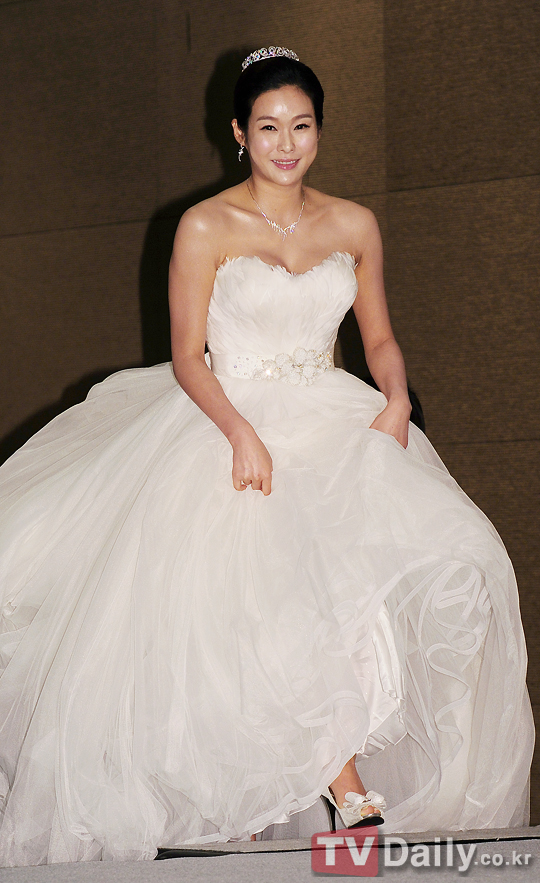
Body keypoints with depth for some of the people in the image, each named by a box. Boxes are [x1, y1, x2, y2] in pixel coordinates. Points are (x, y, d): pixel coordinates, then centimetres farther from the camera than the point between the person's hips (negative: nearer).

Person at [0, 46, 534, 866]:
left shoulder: (355, 227, 10)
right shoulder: (206, 228, -1)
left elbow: (380, 339, 17)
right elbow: (188, 357, -2)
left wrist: (395, 402, -4)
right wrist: (240, 431, -18)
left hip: (334, 421, 4)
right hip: (230, 422, -3)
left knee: (434, 555, -19)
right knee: (258, 580, -28)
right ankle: (342, 779, -21)